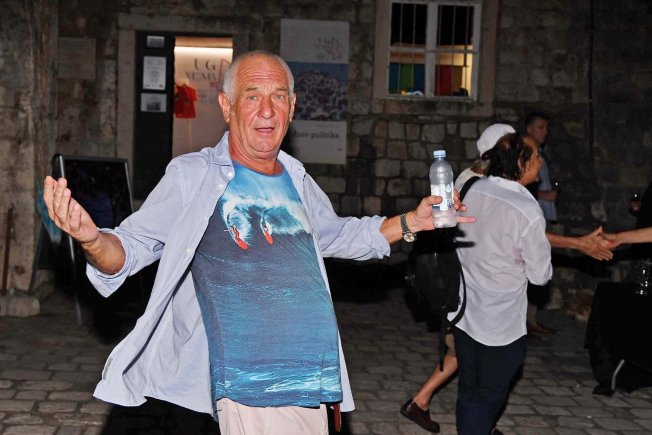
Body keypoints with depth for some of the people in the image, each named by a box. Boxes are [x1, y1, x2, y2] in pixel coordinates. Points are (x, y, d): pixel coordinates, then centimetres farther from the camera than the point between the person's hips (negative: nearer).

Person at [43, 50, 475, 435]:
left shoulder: (296, 178, 10)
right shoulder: (192, 176, -8)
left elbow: (335, 235, 27)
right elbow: (132, 245, -8)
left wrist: (411, 222, 19)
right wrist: (93, 239, -31)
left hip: (311, 387, 6)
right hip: (252, 389, -6)